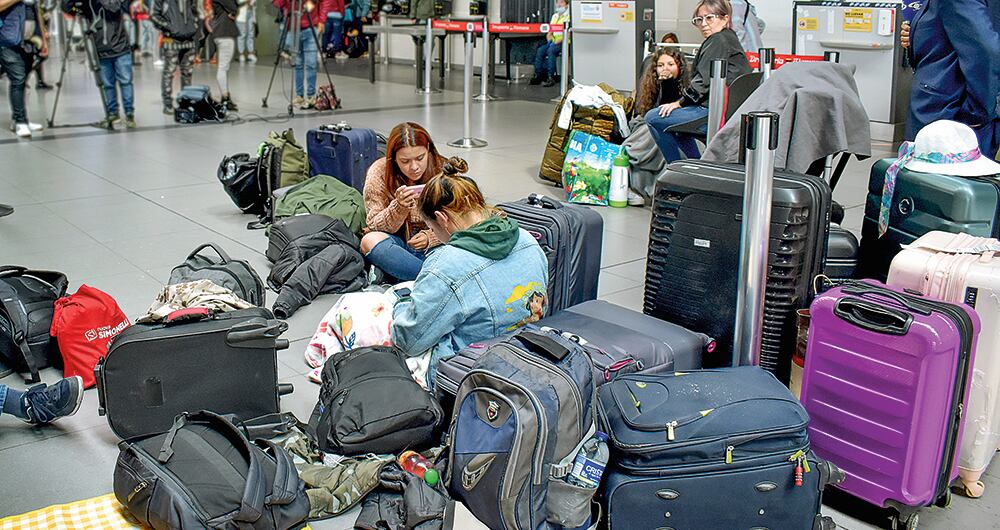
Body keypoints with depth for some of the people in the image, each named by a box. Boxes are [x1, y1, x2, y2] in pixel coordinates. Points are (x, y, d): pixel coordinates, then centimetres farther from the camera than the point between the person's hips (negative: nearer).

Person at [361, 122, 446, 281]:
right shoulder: (379, 173, -10)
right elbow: (375, 227, -8)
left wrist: (430, 237, -22)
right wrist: (399, 206, -27)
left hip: (434, 245, 0)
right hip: (399, 243, 1)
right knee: (370, 241, -33)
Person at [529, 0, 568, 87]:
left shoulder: (569, 16, -2)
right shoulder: (554, 16, 22)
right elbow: (550, 31, 21)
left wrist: (558, 41, -21)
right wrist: (549, 39, -1)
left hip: (564, 42, -7)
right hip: (553, 41, 7)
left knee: (551, 50, -32)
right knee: (540, 50, -17)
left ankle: (551, 78, -32)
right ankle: (538, 75, -17)